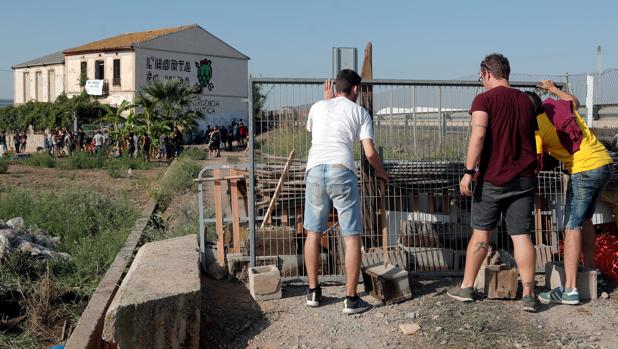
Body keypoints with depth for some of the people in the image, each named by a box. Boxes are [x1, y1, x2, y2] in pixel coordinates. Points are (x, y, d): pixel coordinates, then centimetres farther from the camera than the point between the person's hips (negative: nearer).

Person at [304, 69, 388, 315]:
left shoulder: (318, 107, 20)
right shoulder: (360, 112, 13)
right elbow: (370, 153, 6)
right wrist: (382, 173, 25)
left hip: (315, 170, 3)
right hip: (342, 171, -3)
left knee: (314, 232, 15)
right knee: (351, 236, 4)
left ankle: (313, 292, 23)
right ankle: (351, 299, 5)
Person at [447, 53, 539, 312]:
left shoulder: (484, 99, -8)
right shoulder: (526, 101, 10)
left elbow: (478, 135, -20)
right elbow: (530, 137, 17)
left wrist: (468, 171, -20)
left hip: (492, 179, -4)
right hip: (524, 179, 4)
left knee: (481, 233, 8)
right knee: (521, 235, 4)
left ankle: (466, 288, 18)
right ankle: (528, 294, 2)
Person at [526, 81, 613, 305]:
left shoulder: (536, 128, -8)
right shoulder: (560, 104, 10)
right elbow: (575, 101, 35)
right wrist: (554, 89, 49)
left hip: (583, 171, -8)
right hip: (604, 162, 8)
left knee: (572, 227, -8)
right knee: (585, 219, 23)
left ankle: (569, 290, -13)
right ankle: (590, 269, 34)